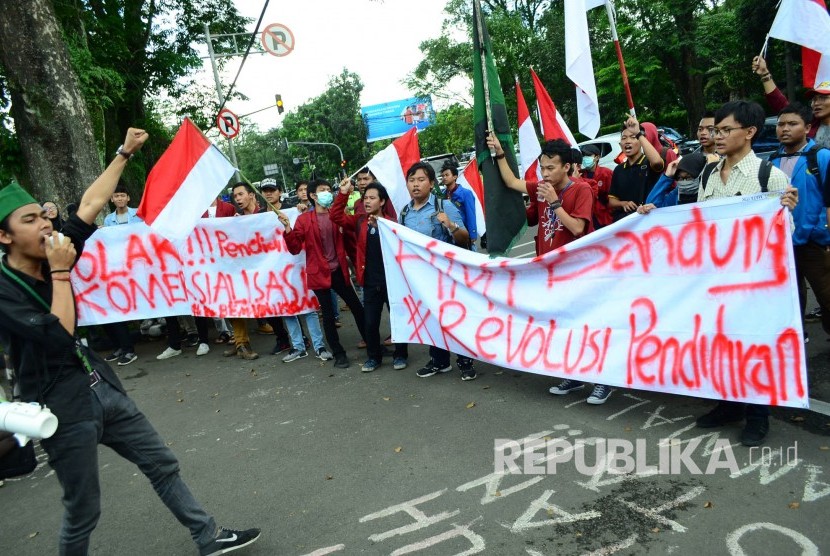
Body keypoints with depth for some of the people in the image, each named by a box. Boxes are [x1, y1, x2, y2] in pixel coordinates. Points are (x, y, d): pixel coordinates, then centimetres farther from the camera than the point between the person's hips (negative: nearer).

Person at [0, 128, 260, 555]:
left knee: (162, 464, 12)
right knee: (83, 510, 7)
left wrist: (125, 153, 4)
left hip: (102, 388, 7)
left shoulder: (50, 258, 2)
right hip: (63, 407, -7)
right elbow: (59, 336, -27)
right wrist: (61, 273, -22)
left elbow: (90, 205, 3)